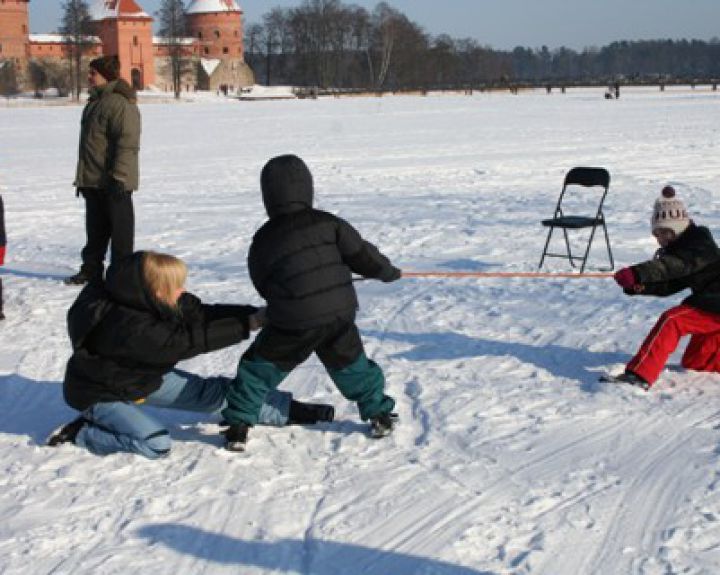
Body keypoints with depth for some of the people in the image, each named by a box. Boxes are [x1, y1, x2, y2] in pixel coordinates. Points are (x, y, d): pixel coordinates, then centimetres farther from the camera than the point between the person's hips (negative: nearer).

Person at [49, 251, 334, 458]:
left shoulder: (152, 303, -12)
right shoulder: (129, 326, -38)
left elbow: (200, 314, -9)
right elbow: (185, 341, -38)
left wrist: (255, 313, -20)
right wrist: (247, 324, -35)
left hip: (145, 377, 8)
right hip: (102, 394, -8)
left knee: (211, 391, 1)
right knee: (156, 444, -26)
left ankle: (287, 410, 6)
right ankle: (80, 433, -8)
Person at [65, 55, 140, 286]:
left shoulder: (120, 103, -16)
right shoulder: (94, 102, 16)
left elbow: (127, 143, -22)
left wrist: (119, 176, -26)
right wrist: (82, 178, 23)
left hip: (113, 183, -10)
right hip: (93, 181, 10)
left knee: (120, 229, 0)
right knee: (95, 229, 15)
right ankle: (91, 270, 23)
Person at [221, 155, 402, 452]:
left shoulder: (262, 241, 3)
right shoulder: (328, 223, 1)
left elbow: (262, 285, 13)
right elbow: (360, 254, 3)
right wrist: (387, 270, 21)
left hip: (292, 325, -2)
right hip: (339, 315, 2)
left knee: (257, 368, 12)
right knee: (351, 364, 22)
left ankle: (238, 426, 10)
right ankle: (378, 412, 29)